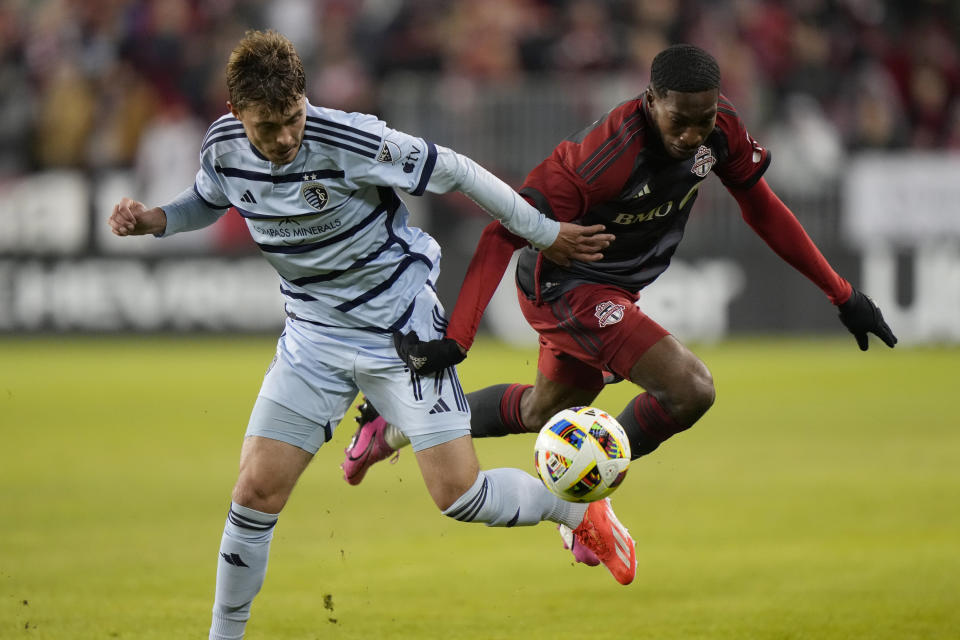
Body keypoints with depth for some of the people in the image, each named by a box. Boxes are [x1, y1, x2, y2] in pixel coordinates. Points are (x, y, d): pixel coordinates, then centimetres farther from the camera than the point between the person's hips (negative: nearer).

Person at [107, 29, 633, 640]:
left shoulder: (353, 141, -26)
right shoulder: (223, 148, -10)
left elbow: (455, 171, -14)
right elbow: (208, 202, 15)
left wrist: (546, 233, -7)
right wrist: (150, 219, -5)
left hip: (402, 329, -4)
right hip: (314, 339, 4)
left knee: (459, 493, -7)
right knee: (256, 492, -6)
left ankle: (584, 512, 21)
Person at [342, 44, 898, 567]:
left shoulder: (721, 129, -15)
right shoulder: (601, 156, -35)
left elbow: (762, 207, 2)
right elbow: (504, 235, -33)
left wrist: (842, 294, 5)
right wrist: (455, 339, -40)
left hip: (615, 288, 8)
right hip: (564, 287, -8)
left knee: (545, 410, 29)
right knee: (691, 389, -23)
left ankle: (396, 429, 46)